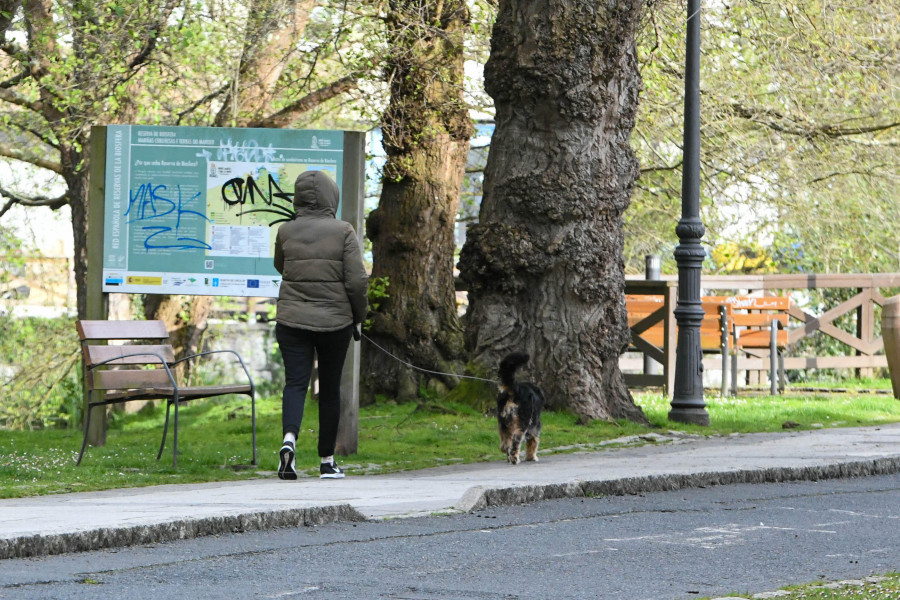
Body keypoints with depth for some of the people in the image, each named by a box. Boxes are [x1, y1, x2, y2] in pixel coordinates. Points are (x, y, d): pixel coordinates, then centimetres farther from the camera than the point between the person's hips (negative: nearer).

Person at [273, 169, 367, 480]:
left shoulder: (286, 231, -1)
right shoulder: (343, 232, -8)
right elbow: (357, 280, -10)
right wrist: (358, 316, 4)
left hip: (292, 319, 1)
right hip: (335, 321, -1)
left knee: (295, 382, 0)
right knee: (330, 388, 11)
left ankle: (289, 438, -29)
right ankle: (327, 461, 16)